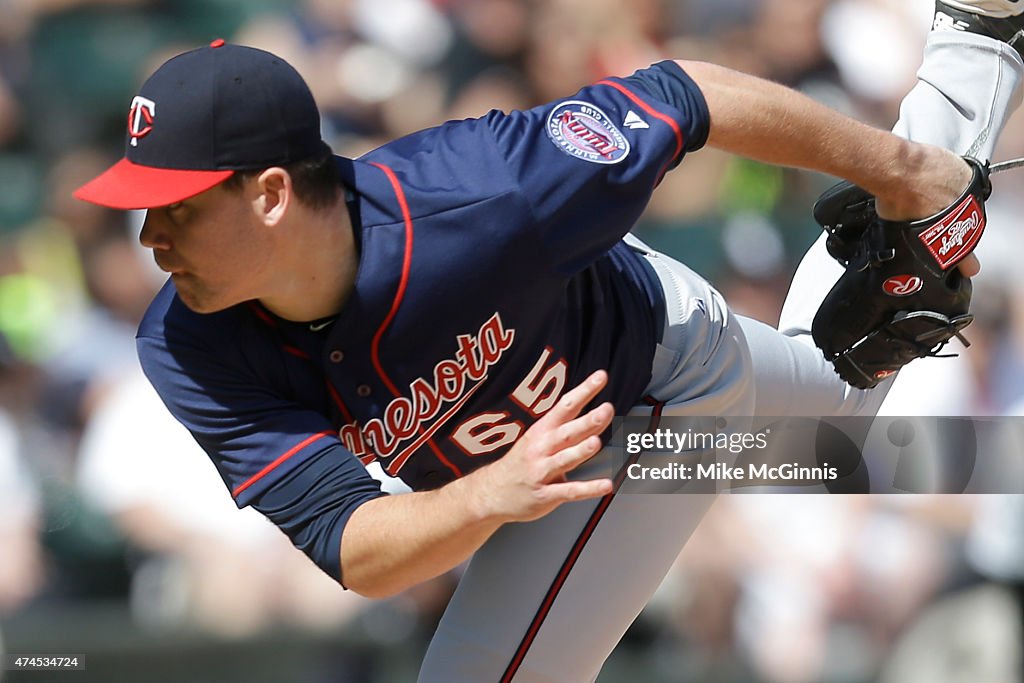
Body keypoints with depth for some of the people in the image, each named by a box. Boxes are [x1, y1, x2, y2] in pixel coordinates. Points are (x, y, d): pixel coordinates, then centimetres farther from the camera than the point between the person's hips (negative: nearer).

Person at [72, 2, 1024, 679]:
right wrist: (491, 496, -57)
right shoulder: (188, 352, -32)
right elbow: (350, 551, -36)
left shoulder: (474, 199, -44)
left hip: (658, 383, -5)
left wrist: (890, 167, -17)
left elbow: (683, 100, -31)